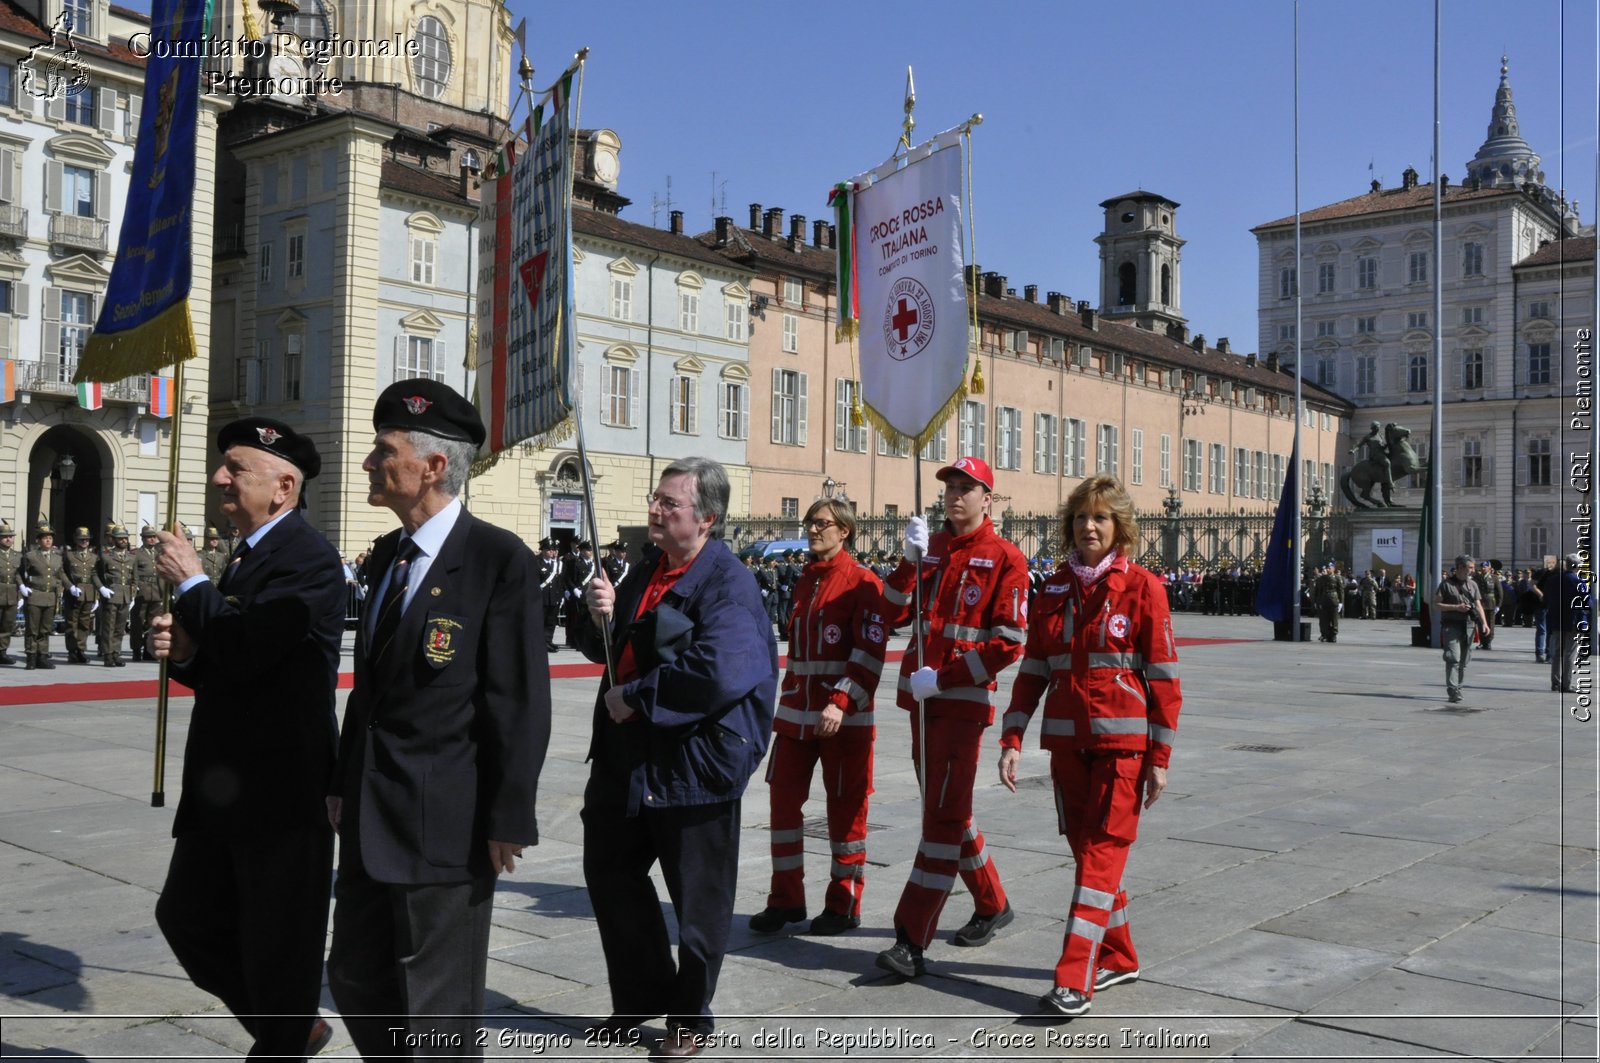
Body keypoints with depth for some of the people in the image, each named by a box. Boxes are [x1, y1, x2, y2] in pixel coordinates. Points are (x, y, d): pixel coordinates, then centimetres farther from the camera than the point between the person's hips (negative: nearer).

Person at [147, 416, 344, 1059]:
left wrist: (192, 583, -13)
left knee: (278, 944, 4)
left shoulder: (308, 559, -16)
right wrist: (183, 650, -2)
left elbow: (243, 653, -27)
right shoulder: (250, 556, 13)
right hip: (226, 787, 9)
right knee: (187, 916, 16)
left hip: (283, 791, -9)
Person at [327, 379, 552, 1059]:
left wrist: (508, 819, -15)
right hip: (372, 821, 8)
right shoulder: (388, 553, 12)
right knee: (355, 979, 16)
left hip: (445, 824, -8)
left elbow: (520, 703, -14)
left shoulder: (500, 559, -13)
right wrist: (343, 782, 17)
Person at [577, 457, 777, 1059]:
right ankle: (642, 996, 36)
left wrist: (636, 699, -20)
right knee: (609, 871, 17)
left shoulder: (729, 584, -17)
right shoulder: (646, 572, 9)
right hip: (627, 757, 8)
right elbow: (609, 649, 20)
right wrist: (602, 617, -4)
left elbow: (718, 675, -31)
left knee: (697, 897, 6)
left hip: (694, 764, -8)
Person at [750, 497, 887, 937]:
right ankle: (786, 898, 16)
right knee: (783, 799, 5)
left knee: (845, 808, 4)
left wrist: (841, 703, -25)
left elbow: (870, 652, -16)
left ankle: (844, 905, 15)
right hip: (796, 714, 7)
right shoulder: (805, 580, 14)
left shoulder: (862, 582, -8)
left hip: (844, 717, -7)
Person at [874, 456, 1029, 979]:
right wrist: (911, 559, -13)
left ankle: (912, 941, -6)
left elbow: (1008, 644, -12)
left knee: (944, 817, -7)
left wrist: (943, 678, -16)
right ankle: (992, 905, 35)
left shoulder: (1004, 558, -7)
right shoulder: (931, 548, 11)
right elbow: (893, 614, 1)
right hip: (922, 699, 7)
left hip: (964, 701, -7)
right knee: (947, 812, 16)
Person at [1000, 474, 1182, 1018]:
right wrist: (1012, 739, 1)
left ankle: (1075, 980, -8)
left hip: (1122, 739, -5)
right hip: (1067, 740, 5)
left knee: (1101, 852, -8)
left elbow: (1163, 676, -5)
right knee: (1086, 849, 12)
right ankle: (1119, 957, 29)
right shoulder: (1055, 589, 8)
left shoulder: (1141, 586, -5)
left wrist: (1159, 756, -7)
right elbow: (1033, 669, 8)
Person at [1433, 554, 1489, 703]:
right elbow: (1436, 604, -4)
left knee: (1464, 660, 8)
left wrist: (1484, 622, -5)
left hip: (1468, 626, 5)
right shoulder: (1446, 583, -2)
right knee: (1453, 658, -14)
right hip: (1451, 626, -5)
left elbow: (1478, 605, 10)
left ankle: (1458, 688, 19)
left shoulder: (1473, 585, 13)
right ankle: (1452, 690, -17)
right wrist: (1456, 607, -14)